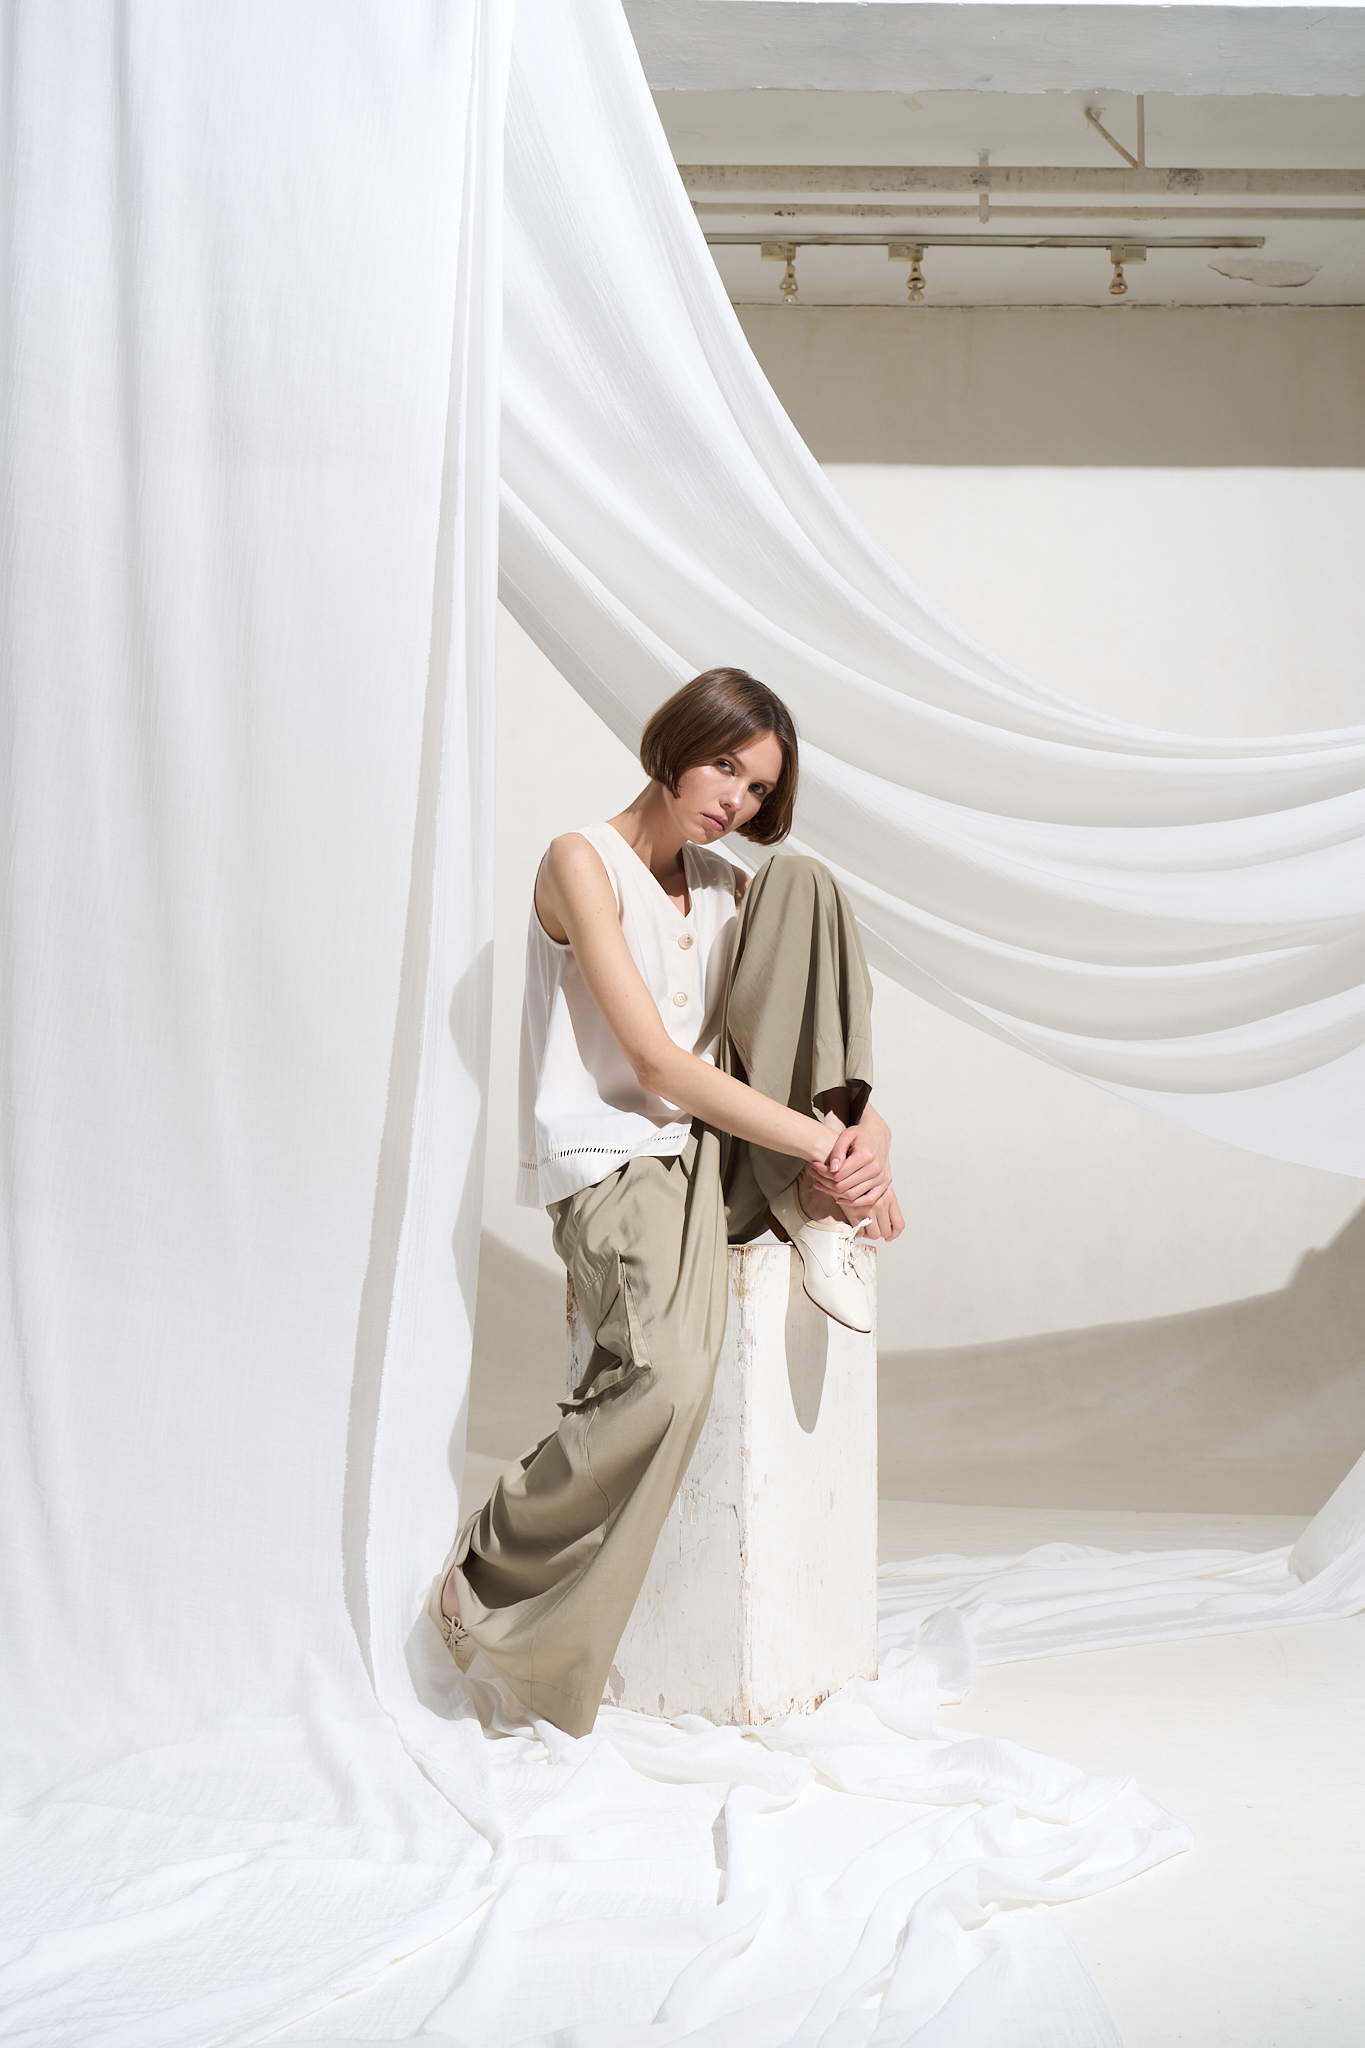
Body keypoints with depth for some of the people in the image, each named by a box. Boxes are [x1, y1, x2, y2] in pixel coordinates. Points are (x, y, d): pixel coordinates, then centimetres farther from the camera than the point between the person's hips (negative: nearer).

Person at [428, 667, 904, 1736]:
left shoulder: (729, 886, 17)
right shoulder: (584, 861, -6)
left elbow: (819, 1048, 13)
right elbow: (656, 1060, -15)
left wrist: (861, 1121, -11)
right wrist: (824, 1144, -19)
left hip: (729, 1156, 6)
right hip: (613, 1161, -6)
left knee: (805, 880, -7)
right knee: (668, 1377, -36)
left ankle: (817, 1220, -14)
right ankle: (485, 1577, -10)